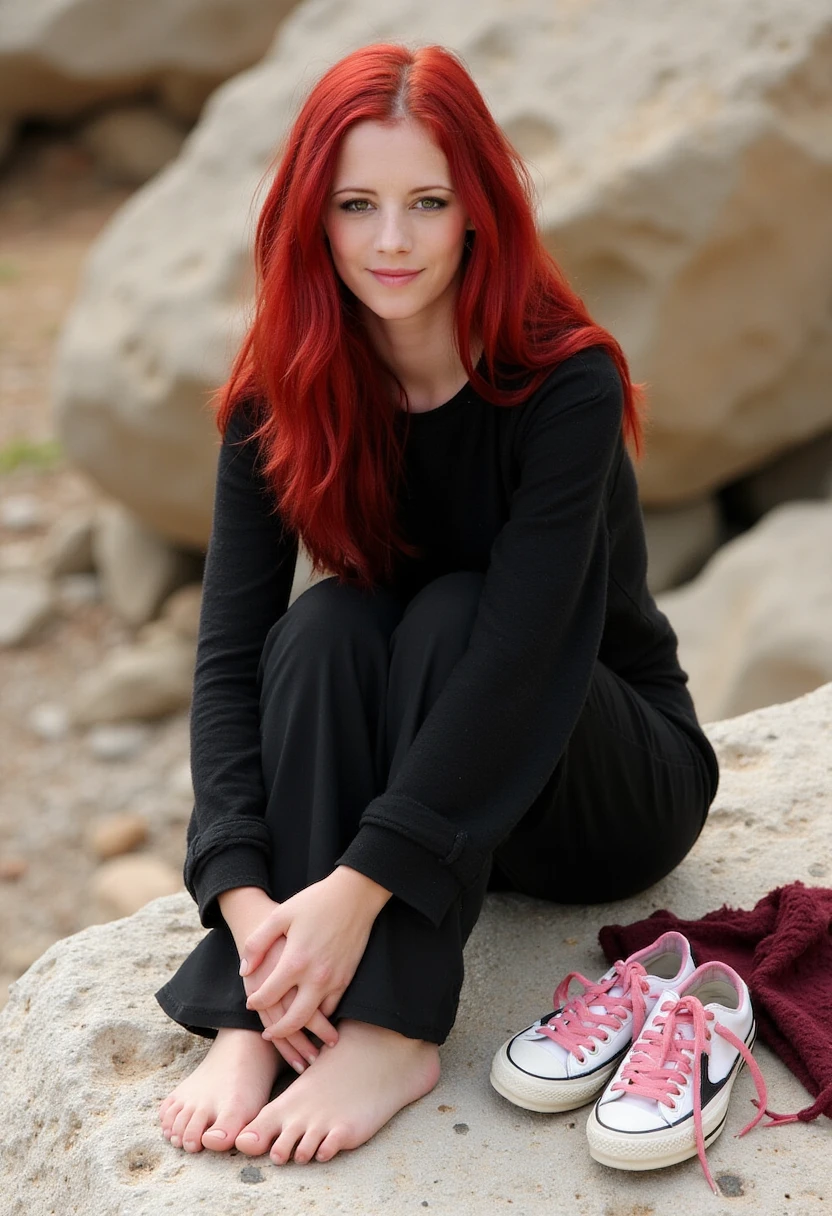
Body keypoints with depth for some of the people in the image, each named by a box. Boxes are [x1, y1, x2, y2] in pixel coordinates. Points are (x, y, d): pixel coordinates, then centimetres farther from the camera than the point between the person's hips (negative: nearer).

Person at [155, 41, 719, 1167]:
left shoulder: (564, 384, -24)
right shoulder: (281, 398, -12)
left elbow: (516, 650, -32)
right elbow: (230, 654, -18)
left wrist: (358, 887, -38)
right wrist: (246, 895, -31)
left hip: (618, 780, -3)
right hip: (413, 776, 3)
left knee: (449, 616, -30)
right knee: (325, 626, -26)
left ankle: (393, 1030, -34)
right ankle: (253, 1023, -32)